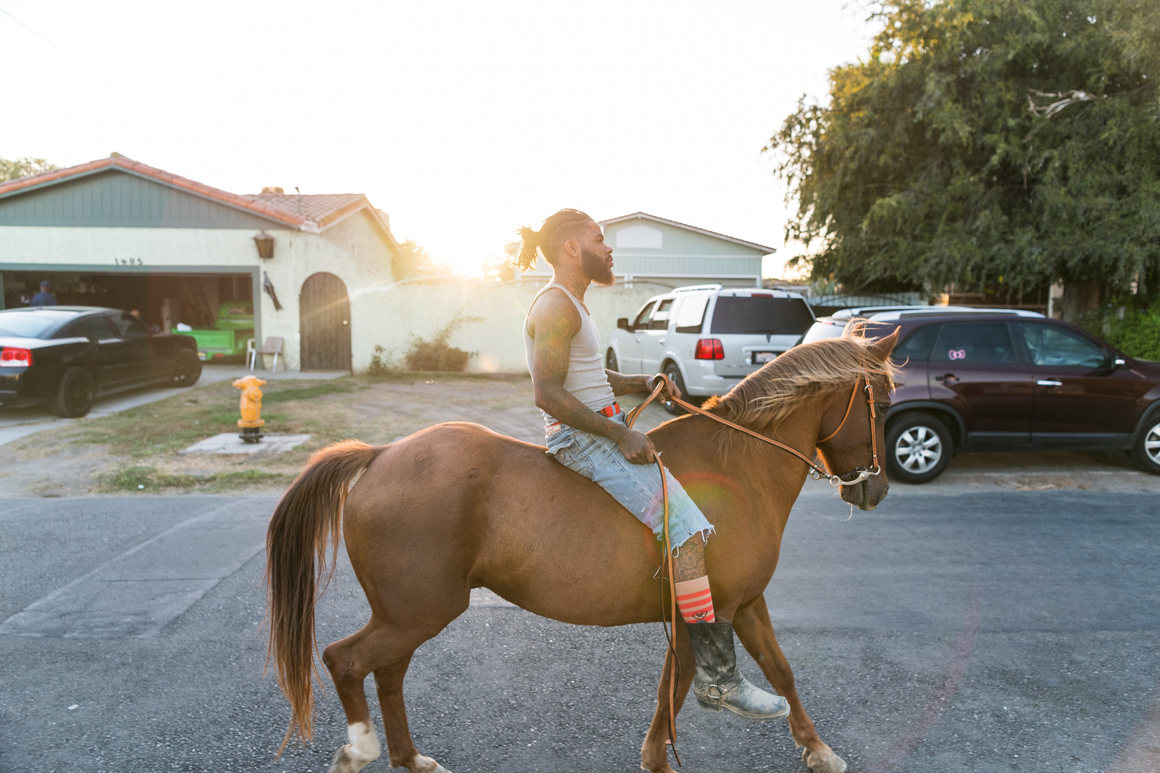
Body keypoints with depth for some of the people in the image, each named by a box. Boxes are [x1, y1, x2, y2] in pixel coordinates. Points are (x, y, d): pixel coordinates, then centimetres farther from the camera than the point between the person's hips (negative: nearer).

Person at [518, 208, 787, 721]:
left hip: (604, 432, 11)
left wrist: (643, 384, 11)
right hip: (583, 440, -11)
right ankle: (719, 678, -13)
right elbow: (548, 394, -21)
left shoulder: (571, 306, 20)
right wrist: (621, 435, -19)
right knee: (688, 533, -19)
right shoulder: (555, 306, -13)